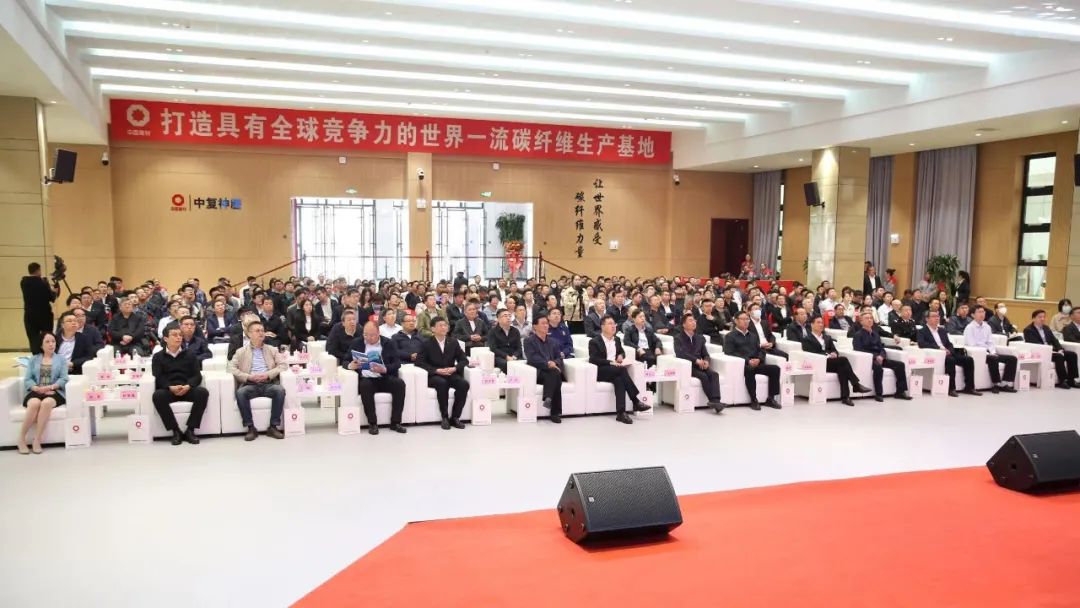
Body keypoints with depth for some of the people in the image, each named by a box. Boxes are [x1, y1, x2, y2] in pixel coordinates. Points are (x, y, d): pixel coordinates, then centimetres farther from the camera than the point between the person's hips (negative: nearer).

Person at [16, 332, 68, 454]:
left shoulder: (61, 359, 18)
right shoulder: (33, 359, 21)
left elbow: (63, 379, 4)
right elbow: (27, 379, 8)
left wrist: (50, 387, -15)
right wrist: (37, 388, -14)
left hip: (54, 392, -1)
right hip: (35, 392, 1)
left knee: (47, 402, -37)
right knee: (34, 403, -36)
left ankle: (37, 440, -31)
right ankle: (21, 439, -24)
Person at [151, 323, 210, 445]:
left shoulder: (189, 355, 17)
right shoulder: (158, 357, 13)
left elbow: (197, 375, 5)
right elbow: (158, 378, -2)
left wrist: (188, 386, -18)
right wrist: (171, 387, -24)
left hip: (187, 389, 1)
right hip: (168, 390, -1)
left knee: (203, 392, -30)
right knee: (158, 395, -34)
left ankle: (190, 430, -23)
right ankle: (176, 431, -25)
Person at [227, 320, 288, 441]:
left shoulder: (272, 350, 18)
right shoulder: (241, 352, 15)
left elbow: (283, 365, 7)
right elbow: (230, 367, 4)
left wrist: (268, 374, -11)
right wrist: (248, 377, -12)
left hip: (268, 384, 1)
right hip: (250, 384, 0)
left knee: (280, 390, -32)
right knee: (240, 393, -34)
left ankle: (273, 426, -24)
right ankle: (251, 428, -24)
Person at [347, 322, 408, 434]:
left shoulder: (388, 343, 7)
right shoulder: (356, 343, 8)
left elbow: (397, 363, 1)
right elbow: (345, 361, 8)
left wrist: (385, 369, -20)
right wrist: (350, 365, -18)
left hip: (384, 378, 1)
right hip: (366, 379, -1)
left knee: (400, 383, -28)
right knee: (365, 385, -35)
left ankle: (395, 422, -20)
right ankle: (372, 423, -27)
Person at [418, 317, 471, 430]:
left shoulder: (453, 342, 13)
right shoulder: (427, 344, 3)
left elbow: (464, 359, 11)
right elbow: (419, 362, -6)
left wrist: (454, 368, -11)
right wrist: (437, 370, -18)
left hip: (451, 374, 3)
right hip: (434, 376, -3)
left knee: (464, 384, -28)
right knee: (442, 383, -37)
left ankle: (455, 417, -18)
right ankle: (445, 417, -27)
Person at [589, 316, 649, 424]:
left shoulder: (617, 339, 19)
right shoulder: (594, 342, -2)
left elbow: (622, 352, 31)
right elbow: (593, 359, -13)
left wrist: (621, 356, 5)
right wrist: (610, 362, -23)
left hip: (615, 370, 5)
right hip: (601, 371, -5)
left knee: (619, 379, -33)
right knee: (622, 369, -33)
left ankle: (621, 412, -38)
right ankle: (635, 401, -33)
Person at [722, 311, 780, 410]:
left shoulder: (753, 335, 27)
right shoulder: (730, 336, 8)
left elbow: (761, 350, 19)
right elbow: (730, 353, -6)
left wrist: (759, 359, -6)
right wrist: (748, 361, -16)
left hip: (757, 363, 5)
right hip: (742, 364, -5)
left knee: (775, 369, -19)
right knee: (750, 370, -39)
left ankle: (771, 399, -13)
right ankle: (753, 400, -30)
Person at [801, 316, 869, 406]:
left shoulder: (828, 337, 28)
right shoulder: (807, 339, 7)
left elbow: (835, 350, 17)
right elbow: (812, 354, -8)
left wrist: (834, 354, -9)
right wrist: (827, 355, -19)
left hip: (832, 362, 6)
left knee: (842, 368, -32)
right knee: (843, 360, -29)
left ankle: (845, 397, -36)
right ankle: (856, 385, -27)